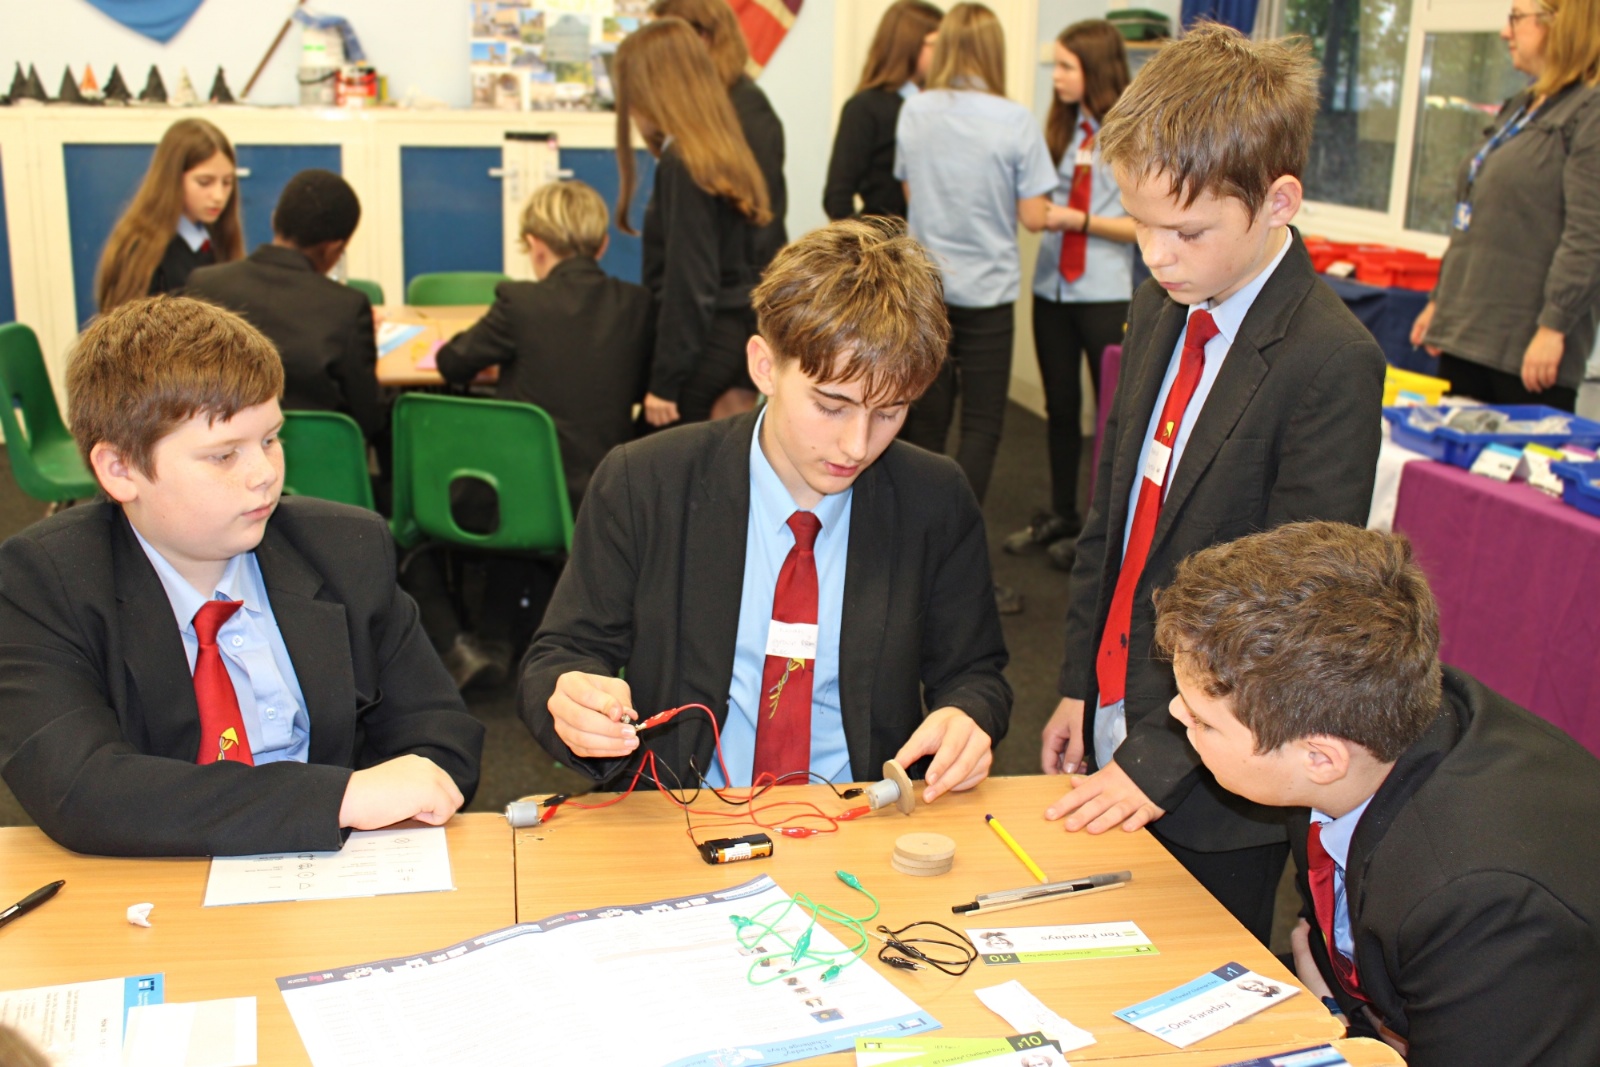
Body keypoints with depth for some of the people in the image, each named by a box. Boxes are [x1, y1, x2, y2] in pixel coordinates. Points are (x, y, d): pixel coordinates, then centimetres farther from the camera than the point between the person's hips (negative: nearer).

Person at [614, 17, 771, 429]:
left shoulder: (682, 166, -15)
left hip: (703, 345, -8)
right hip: (737, 335, 9)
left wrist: (665, 380, -16)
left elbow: (688, 283, -19)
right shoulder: (724, 155, 10)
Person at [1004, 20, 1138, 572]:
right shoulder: (1060, 128, 8)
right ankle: (1060, 515, 27)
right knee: (1060, 406, 14)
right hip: (1052, 287, 6)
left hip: (1106, 294, -6)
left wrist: (1080, 220, -19)